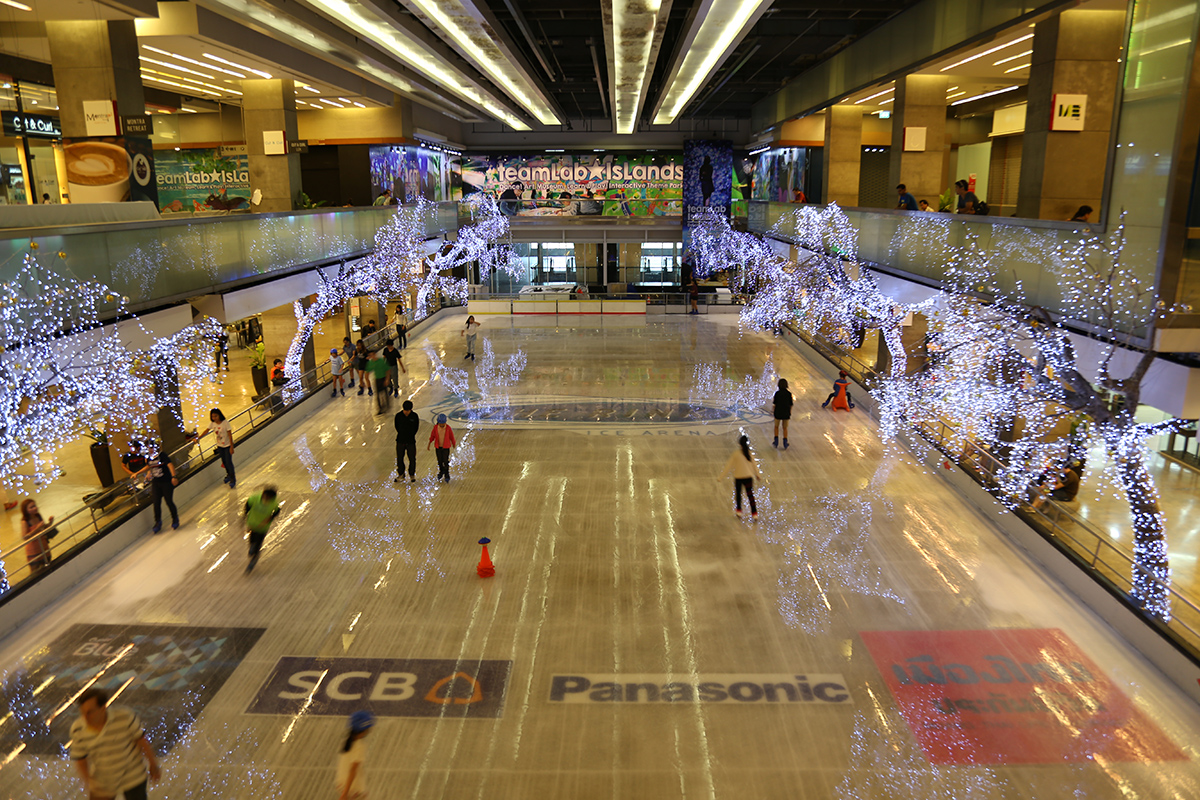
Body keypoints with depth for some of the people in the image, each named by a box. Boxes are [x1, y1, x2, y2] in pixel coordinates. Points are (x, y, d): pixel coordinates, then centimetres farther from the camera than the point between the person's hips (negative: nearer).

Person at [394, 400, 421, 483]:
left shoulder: (415, 416, -8)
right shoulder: (398, 416, -8)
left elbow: (416, 428, 3)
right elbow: (397, 427, 5)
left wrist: (410, 436, 2)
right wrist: (402, 435, 3)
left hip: (411, 442, -1)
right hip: (400, 441, 1)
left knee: (412, 459, 6)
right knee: (399, 458, 8)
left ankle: (412, 475, 25)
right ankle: (401, 475, 26)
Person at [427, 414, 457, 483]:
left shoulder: (448, 428, -14)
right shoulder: (435, 427, -9)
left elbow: (451, 437, 0)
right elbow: (432, 436, 4)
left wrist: (454, 444, 12)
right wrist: (429, 444, 10)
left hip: (446, 447, -2)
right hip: (438, 447, 2)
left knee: (445, 461, -3)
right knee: (440, 461, 12)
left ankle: (447, 475, 11)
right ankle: (441, 472, 35)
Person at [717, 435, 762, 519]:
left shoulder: (735, 454, -8)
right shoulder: (749, 453, 1)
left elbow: (729, 466, -6)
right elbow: (754, 465, 12)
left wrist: (721, 477, 0)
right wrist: (758, 475, 27)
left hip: (738, 477, -2)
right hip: (748, 476, 2)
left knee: (738, 493, 19)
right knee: (750, 494, 4)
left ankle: (738, 510, 27)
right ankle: (754, 513, -2)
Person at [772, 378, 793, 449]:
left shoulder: (777, 393, -12)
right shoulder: (789, 394, -7)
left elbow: (774, 404, -8)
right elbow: (791, 405, -1)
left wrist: (772, 411, 7)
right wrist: (790, 413, 12)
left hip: (778, 413, -1)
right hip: (786, 414, 2)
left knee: (776, 427, 18)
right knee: (785, 428, 14)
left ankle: (776, 442, 19)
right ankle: (785, 444, 14)